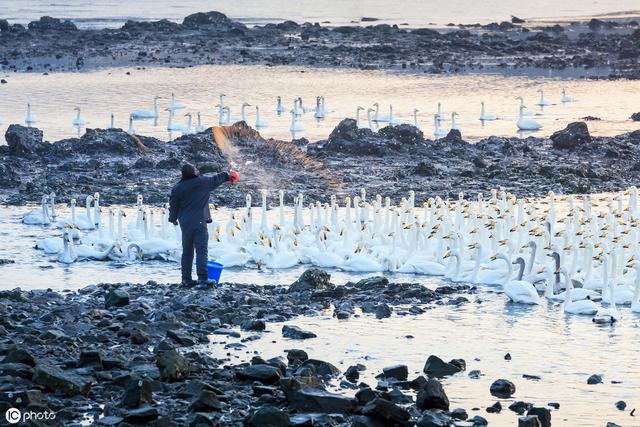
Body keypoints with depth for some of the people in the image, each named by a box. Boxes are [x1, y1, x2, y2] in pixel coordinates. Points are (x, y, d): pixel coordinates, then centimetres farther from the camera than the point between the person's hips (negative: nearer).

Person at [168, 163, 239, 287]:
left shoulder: (177, 189, 2)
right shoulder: (203, 182, -3)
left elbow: (173, 206, 7)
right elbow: (216, 179, 13)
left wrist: (173, 218, 26)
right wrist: (228, 175, 32)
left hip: (185, 224, 3)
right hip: (199, 222, -3)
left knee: (187, 252, 14)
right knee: (202, 250, -9)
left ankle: (186, 279, 16)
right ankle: (202, 278, -23)